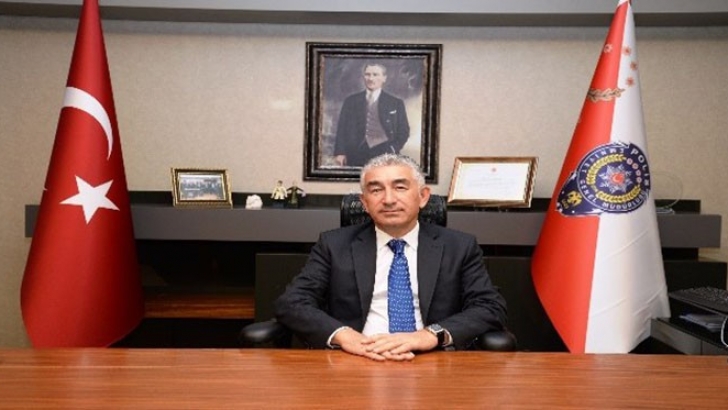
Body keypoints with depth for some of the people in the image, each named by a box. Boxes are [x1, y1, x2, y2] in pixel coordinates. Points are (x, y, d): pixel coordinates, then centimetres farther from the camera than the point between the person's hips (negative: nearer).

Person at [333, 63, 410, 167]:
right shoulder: (351, 101, 13)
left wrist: (393, 150, -7)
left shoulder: (396, 103, 10)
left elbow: (403, 131, 9)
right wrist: (340, 152, -2)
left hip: (384, 156, -1)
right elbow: (342, 129, 10)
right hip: (356, 157, 1)